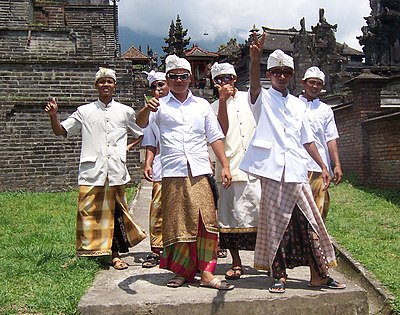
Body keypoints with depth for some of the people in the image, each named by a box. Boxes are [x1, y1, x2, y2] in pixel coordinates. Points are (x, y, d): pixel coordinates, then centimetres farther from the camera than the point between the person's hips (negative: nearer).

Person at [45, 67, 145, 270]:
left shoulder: (125, 111, 12)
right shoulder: (84, 111, 9)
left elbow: (143, 134, 21)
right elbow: (60, 131, 11)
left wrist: (128, 146, 7)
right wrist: (53, 116, -7)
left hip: (116, 171, 1)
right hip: (92, 171, -1)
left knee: (116, 212, 5)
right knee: (88, 212, -3)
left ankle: (115, 254, 14)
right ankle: (85, 253, 8)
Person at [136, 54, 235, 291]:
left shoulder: (202, 105, 16)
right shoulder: (161, 105, 9)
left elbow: (215, 137, 14)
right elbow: (141, 123, -10)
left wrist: (225, 165, 5)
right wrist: (147, 109, -32)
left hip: (200, 172, 2)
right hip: (173, 173, -1)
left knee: (206, 221, -4)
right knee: (178, 223, 4)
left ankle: (206, 273, 2)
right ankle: (182, 271, 17)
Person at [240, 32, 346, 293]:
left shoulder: (298, 105, 18)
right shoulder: (263, 99, 6)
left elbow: (307, 139, 21)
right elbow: (254, 83, -18)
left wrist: (323, 166, 17)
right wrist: (255, 58, -37)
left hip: (297, 172, 4)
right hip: (273, 171, -4)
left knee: (308, 223, 5)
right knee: (275, 223, 1)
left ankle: (319, 274, 15)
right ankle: (279, 275, 12)